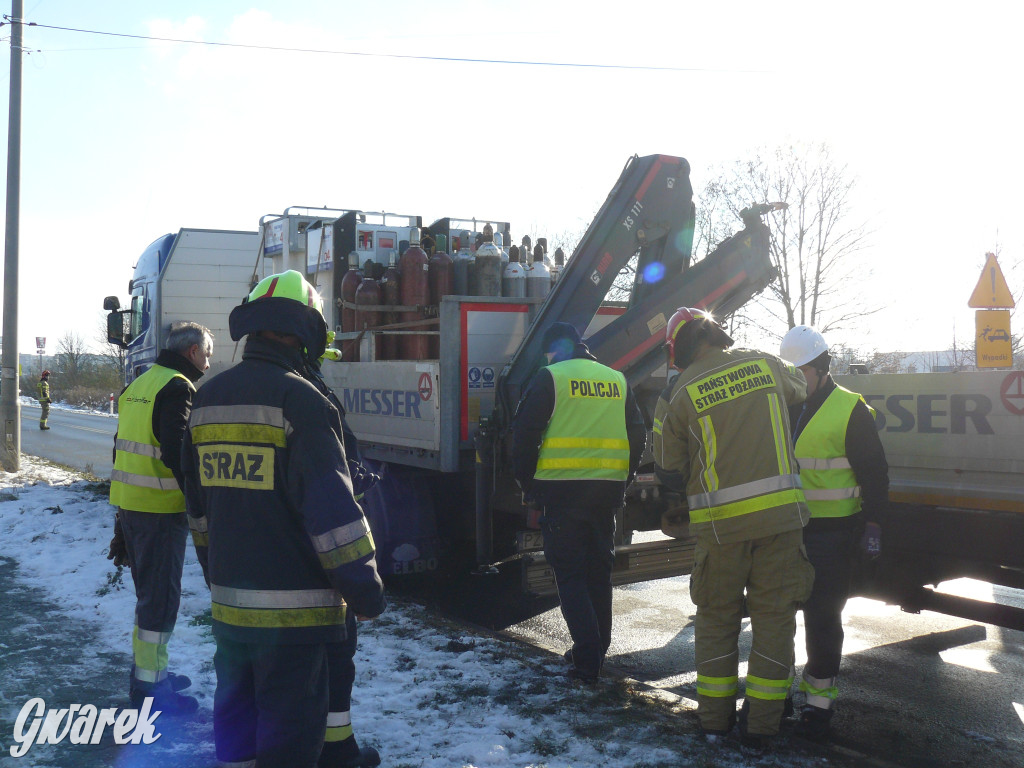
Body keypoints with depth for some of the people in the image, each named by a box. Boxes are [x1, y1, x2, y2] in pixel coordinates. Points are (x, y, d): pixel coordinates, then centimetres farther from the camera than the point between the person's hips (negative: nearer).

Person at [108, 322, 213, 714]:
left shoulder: (139, 385, 16)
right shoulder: (178, 388, -14)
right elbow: (178, 454, -24)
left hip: (129, 504, 10)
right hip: (161, 509, -9)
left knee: (150, 593, 20)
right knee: (161, 597, -1)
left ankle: (148, 670, 30)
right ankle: (148, 686, 5)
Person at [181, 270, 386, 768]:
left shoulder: (208, 398, 8)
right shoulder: (300, 399, -15)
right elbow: (332, 508, -19)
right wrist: (365, 589, -11)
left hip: (228, 602, 7)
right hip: (292, 608, -7)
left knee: (236, 714, 21)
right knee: (289, 728, 3)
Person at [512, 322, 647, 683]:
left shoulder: (550, 377, -4)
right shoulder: (617, 380, 12)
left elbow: (525, 433, -8)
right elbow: (638, 436, 13)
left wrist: (528, 483, 2)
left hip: (562, 489, -5)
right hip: (607, 491, 5)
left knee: (569, 573, 2)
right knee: (599, 570, 17)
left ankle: (587, 657, -5)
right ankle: (597, 649, 25)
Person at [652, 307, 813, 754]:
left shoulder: (678, 394, -4)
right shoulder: (764, 364, 4)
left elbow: (669, 472, 2)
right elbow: (797, 387, 29)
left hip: (720, 523, -1)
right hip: (780, 515, 2)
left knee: (716, 617, 14)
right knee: (773, 617, 10)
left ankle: (714, 719, 22)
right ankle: (760, 726, 14)